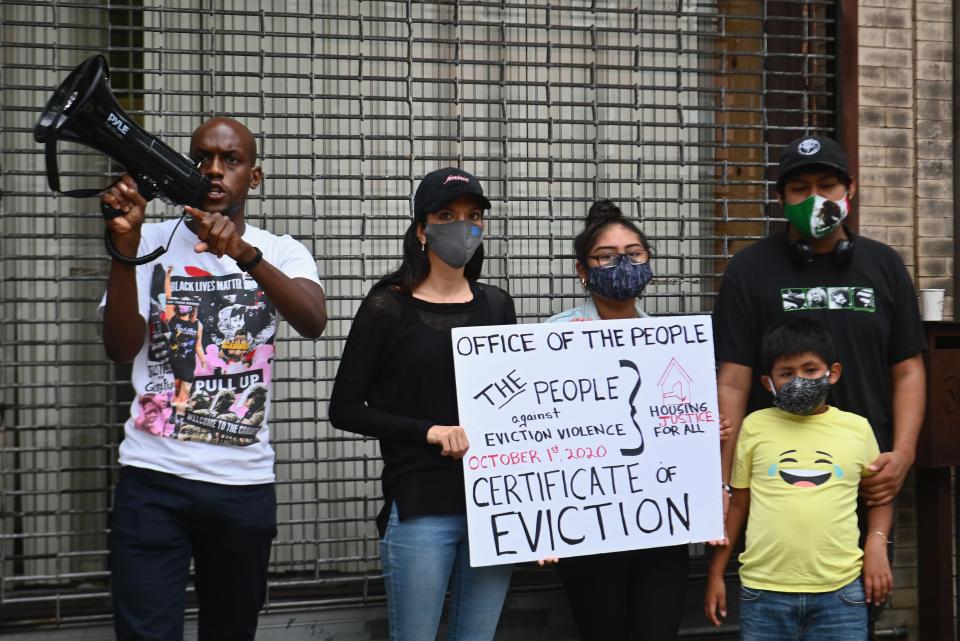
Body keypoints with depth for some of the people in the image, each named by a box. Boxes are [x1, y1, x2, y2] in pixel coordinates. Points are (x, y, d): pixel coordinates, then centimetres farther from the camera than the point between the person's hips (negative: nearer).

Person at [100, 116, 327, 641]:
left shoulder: (281, 253, 3)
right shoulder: (152, 243, 3)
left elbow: (313, 322, -18)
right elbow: (121, 348, -9)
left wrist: (247, 256, -33)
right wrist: (124, 251, -22)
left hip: (245, 483, 1)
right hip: (153, 478, -1)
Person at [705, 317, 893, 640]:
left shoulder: (857, 429, 5)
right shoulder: (755, 427, 3)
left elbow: (879, 495, 17)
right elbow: (736, 504, 9)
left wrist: (876, 542, -1)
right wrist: (716, 574, 8)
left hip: (840, 592, 0)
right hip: (764, 591, 0)